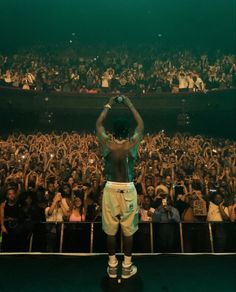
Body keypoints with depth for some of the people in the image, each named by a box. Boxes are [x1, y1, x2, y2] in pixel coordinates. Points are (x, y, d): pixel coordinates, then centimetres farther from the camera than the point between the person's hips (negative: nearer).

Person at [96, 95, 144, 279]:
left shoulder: (107, 144, -9)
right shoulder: (132, 144, -11)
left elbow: (99, 124, 8)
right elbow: (141, 124, 6)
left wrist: (109, 105, 15)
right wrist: (129, 104, 11)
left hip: (111, 189, 1)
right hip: (128, 189, 0)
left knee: (110, 230, 15)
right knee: (128, 230, 14)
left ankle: (112, 266, 30)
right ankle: (127, 267, 28)